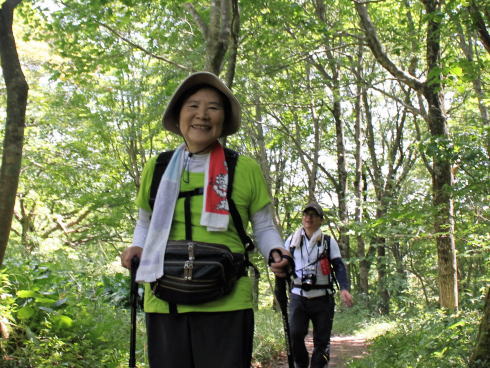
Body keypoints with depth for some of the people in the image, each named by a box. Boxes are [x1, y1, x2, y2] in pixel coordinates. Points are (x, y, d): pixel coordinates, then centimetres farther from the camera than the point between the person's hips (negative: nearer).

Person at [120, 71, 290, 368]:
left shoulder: (246, 169, 2)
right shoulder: (156, 169, 9)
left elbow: (264, 227, 10)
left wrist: (275, 252, -10)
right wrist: (137, 247, 2)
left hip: (226, 304, -2)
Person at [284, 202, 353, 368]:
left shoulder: (329, 242, 4)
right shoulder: (292, 240, 8)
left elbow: (339, 267, -2)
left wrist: (344, 288, -18)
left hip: (322, 298, 0)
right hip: (298, 297, 0)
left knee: (321, 340, 2)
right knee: (294, 334, -14)